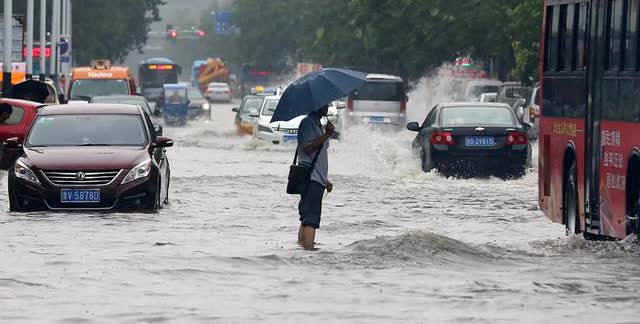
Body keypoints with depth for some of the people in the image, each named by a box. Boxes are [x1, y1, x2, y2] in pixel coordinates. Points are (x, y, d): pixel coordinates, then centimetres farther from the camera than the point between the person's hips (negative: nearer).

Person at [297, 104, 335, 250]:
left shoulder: (317, 124, 22)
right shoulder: (307, 123, -9)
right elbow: (308, 149, -21)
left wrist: (325, 180, 25)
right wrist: (327, 135, -21)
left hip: (317, 179, 10)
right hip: (311, 179, -10)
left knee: (306, 218, 9)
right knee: (311, 219, -17)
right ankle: (308, 249, -23)